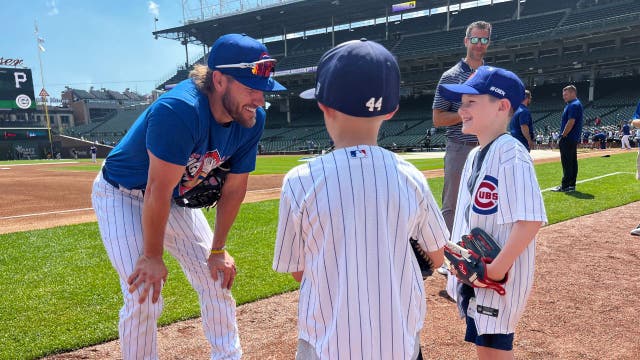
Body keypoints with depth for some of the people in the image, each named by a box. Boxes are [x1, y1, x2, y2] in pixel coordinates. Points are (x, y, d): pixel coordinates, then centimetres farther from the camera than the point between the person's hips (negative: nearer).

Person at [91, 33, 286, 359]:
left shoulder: (253, 119, -17)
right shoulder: (179, 111, -38)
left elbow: (234, 187, -9)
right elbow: (158, 191, -32)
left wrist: (218, 249, -2)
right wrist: (152, 256, -21)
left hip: (178, 199, 6)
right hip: (123, 196, -6)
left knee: (216, 278, 9)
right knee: (143, 299, -11)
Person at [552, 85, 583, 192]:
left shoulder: (574, 105, -14)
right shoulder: (572, 104, 19)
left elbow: (571, 122, -21)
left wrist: (563, 136, -17)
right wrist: (563, 136, 16)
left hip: (568, 139, -11)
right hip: (573, 139, 11)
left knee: (567, 163, -9)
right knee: (572, 162, 12)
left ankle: (565, 186, -7)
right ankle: (571, 185, 17)